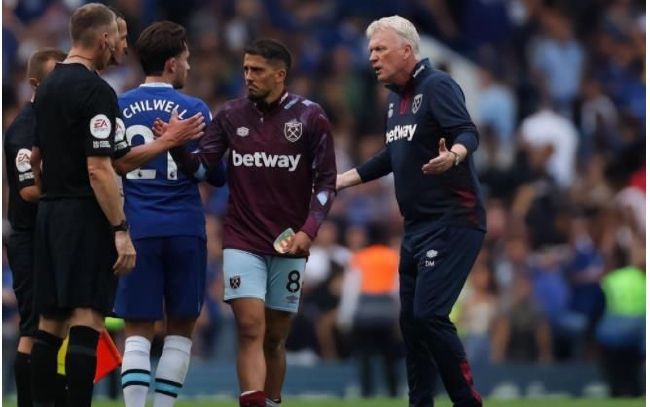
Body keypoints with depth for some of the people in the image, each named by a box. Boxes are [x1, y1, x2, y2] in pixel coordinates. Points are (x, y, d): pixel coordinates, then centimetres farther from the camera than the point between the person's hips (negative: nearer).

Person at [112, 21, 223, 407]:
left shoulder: (117, 108, 4)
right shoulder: (194, 109, -1)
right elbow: (216, 174, 2)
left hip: (136, 229, 1)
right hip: (185, 228, -1)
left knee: (138, 331, 3)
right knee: (180, 329, 10)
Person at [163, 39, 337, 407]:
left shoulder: (310, 117, -1)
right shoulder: (231, 115, 4)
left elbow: (326, 180, 0)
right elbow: (201, 167, 0)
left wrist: (309, 230, -10)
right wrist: (177, 148, -20)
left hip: (288, 244, 0)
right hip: (243, 241, 0)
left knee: (275, 338, 7)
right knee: (250, 327, -14)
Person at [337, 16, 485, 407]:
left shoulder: (437, 86, -12)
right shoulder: (396, 97, 14)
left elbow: (468, 133, -26)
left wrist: (454, 155, -48)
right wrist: (341, 180, 27)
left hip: (452, 223, -10)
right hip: (417, 226, 10)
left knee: (429, 315, -18)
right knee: (411, 320, 11)